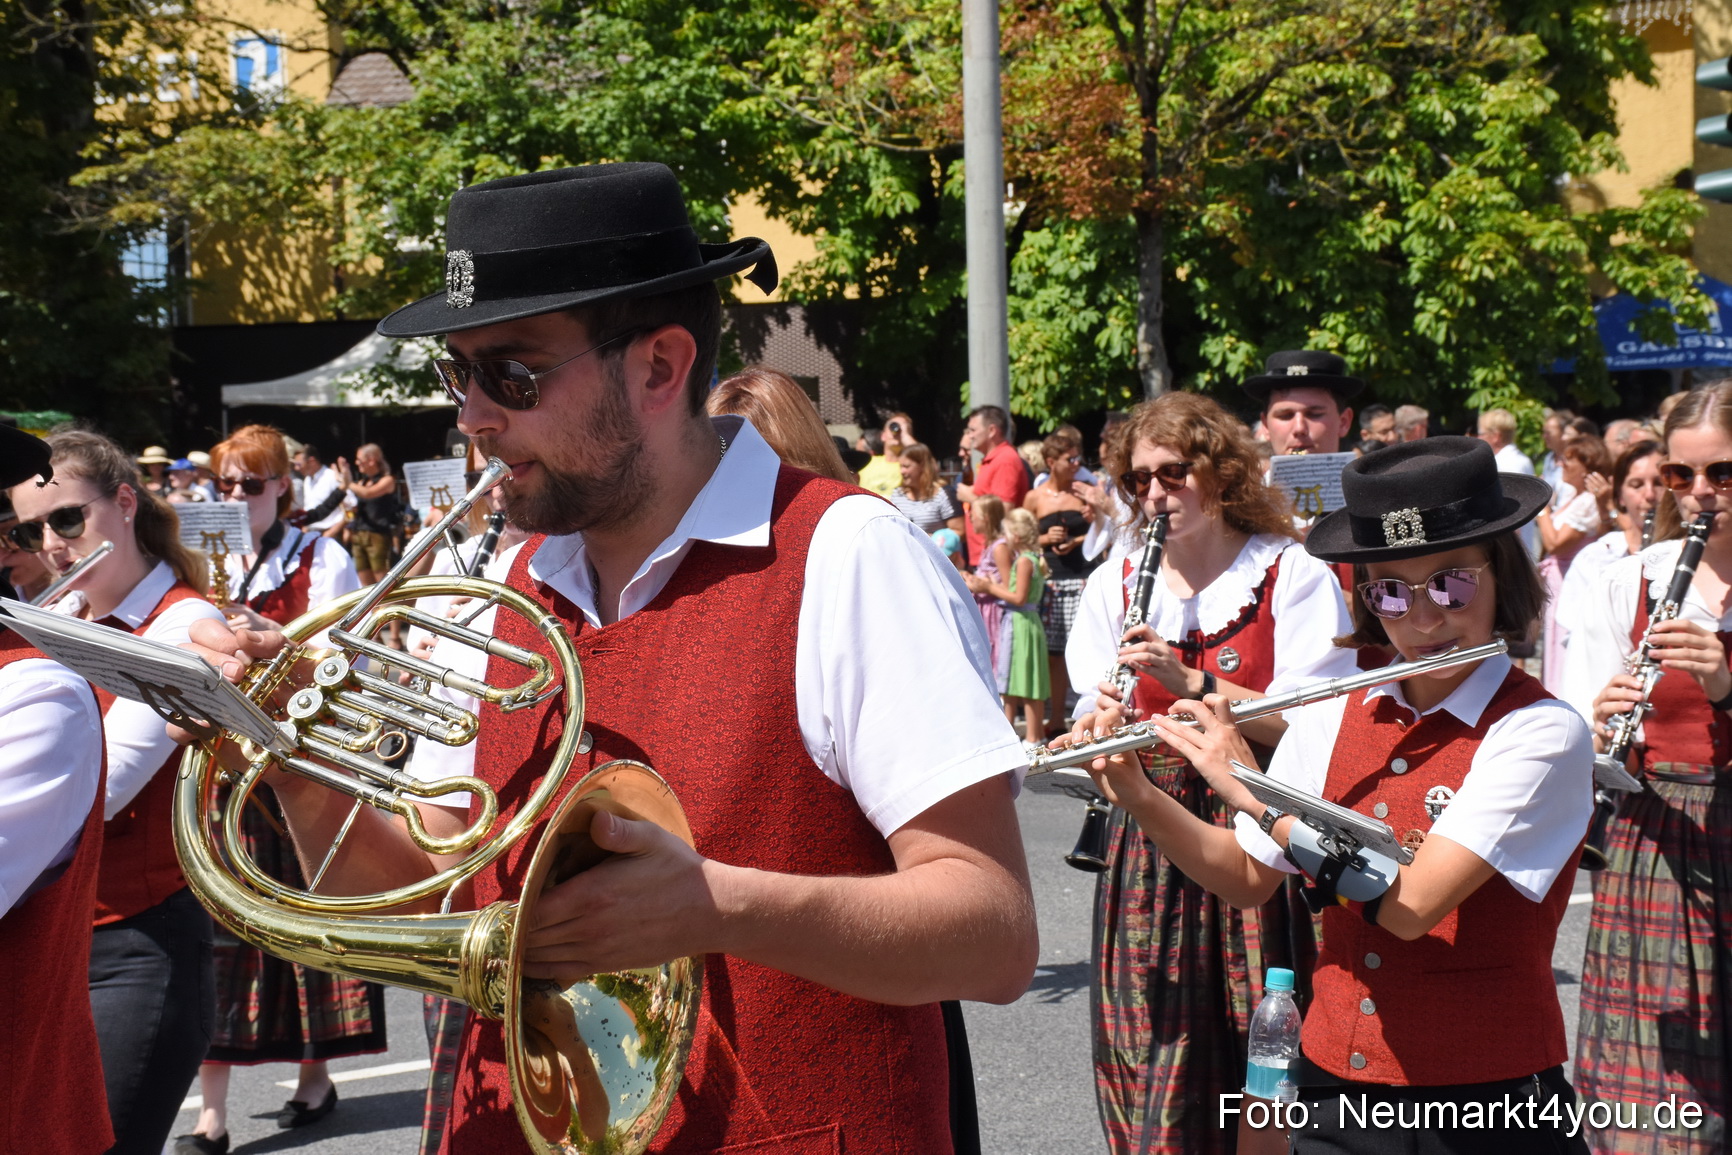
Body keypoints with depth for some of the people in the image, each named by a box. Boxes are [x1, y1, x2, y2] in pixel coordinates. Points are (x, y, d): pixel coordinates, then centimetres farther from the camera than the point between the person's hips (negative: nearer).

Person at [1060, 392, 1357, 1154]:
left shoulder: (1293, 576, -3)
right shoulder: (1115, 583, 10)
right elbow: (1092, 719, 9)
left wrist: (1191, 682, -21)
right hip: (1152, 841, 3)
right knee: (1153, 1056, 3)